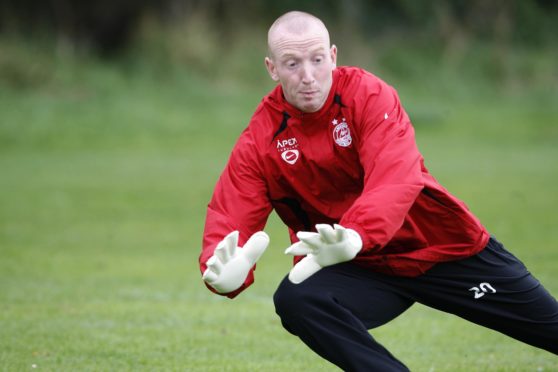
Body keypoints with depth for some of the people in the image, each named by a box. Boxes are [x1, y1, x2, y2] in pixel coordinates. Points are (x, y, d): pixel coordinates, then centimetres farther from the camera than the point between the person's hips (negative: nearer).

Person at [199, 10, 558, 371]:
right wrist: (223, 272, -42)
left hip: (444, 247, -2)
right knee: (295, 301, -29)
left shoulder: (368, 95, -18)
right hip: (364, 271, 2)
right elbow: (229, 224, -16)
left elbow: (397, 180, -35)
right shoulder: (259, 141, -11)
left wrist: (353, 237, -55)